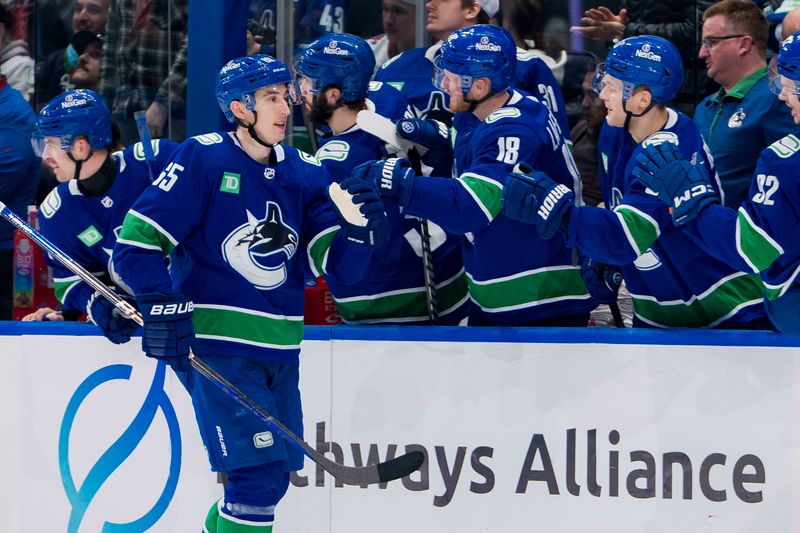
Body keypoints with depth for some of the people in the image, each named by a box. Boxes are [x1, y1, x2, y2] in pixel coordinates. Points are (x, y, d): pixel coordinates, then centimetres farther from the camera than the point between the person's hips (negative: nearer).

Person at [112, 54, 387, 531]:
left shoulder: (304, 173, 7)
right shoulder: (203, 160, -9)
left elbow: (338, 267, 3)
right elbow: (138, 240, -10)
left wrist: (357, 227, -16)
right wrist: (163, 307, -19)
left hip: (279, 347, 6)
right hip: (213, 339, -6)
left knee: (274, 475, 11)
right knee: (258, 471, -14)